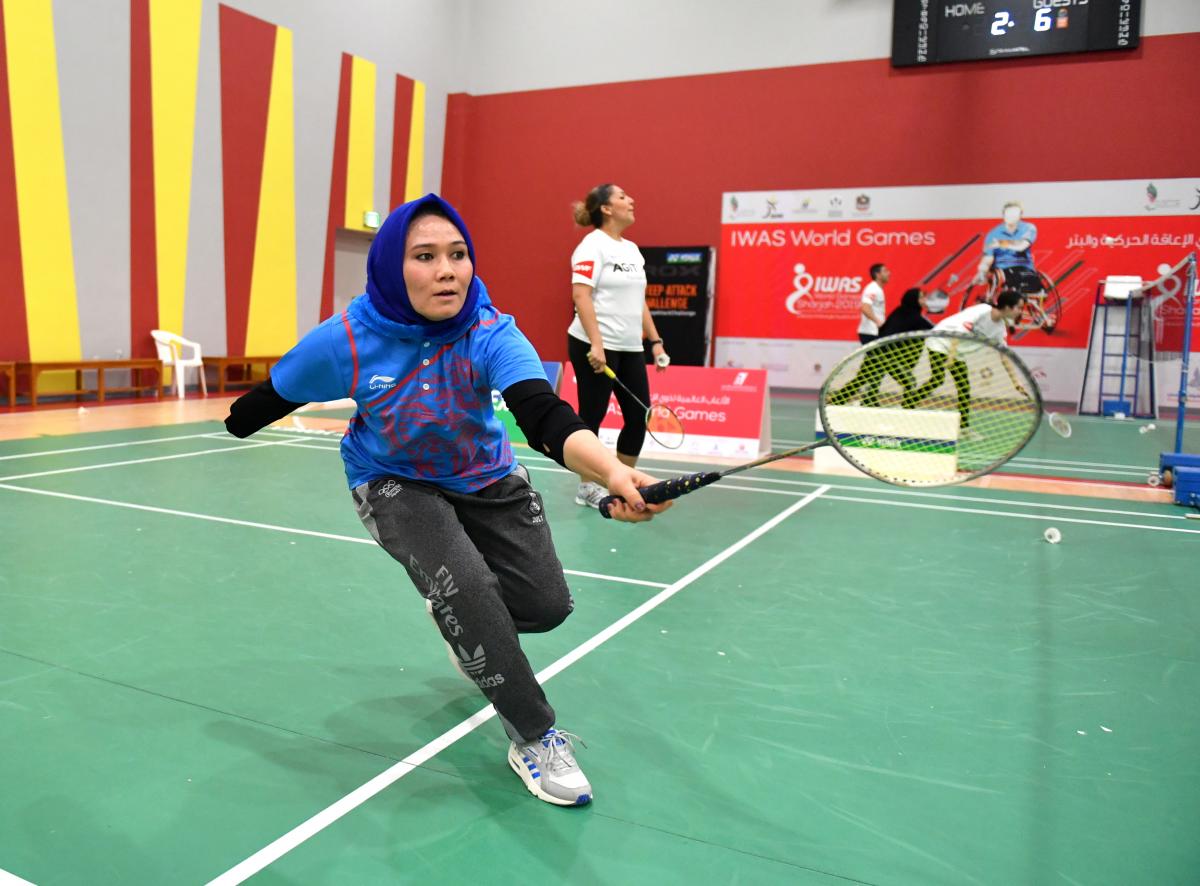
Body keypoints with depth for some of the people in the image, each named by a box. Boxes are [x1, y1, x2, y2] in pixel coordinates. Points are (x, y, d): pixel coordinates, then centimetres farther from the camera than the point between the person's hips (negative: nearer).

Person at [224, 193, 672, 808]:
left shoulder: (491, 334, -30)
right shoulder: (345, 342, -28)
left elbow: (545, 417, -48)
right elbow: (273, 396, -7)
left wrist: (612, 471, -64)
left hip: (485, 479, 2)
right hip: (394, 484, -2)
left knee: (546, 604, -3)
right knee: (465, 584, -27)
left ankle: (463, 624, 34)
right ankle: (533, 737, -9)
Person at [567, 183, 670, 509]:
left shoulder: (632, 249, 16)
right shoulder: (593, 245, -8)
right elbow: (581, 295, -17)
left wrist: (655, 341, 14)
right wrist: (596, 344, -25)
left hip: (630, 348, 8)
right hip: (595, 347, -8)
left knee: (639, 416, 7)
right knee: (592, 416, 2)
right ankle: (587, 487, 14)